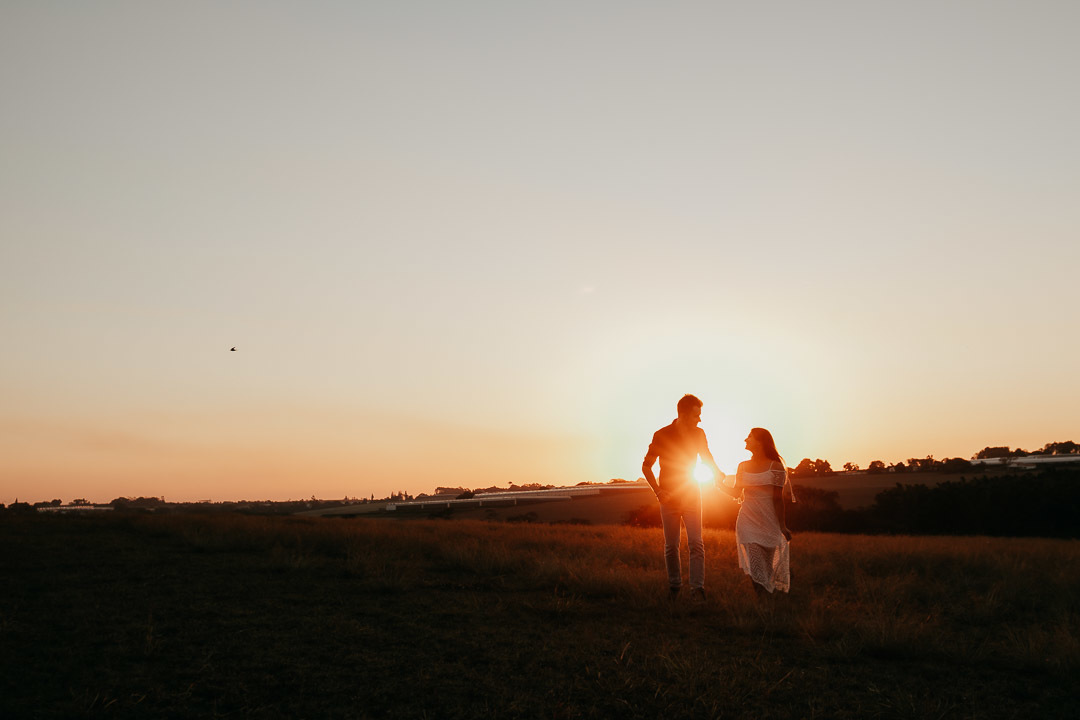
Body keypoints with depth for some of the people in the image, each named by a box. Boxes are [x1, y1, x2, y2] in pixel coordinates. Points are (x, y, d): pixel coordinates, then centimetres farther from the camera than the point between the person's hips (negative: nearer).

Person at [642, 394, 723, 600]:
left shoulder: (698, 434, 0)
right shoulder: (662, 436, -10)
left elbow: (707, 457, 19)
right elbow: (646, 466, -3)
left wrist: (721, 475, 4)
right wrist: (658, 491, -12)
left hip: (691, 495, 2)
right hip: (669, 497, -2)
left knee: (696, 542, -9)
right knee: (671, 545, 4)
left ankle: (697, 587, -7)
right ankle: (674, 586, 17)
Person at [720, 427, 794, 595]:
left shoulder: (775, 466, -3)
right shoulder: (743, 466, 11)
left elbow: (778, 498, -6)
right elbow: (736, 493, 15)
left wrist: (783, 526, -8)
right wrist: (719, 484, 0)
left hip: (769, 521, -3)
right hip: (748, 521, 3)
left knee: (768, 566, 2)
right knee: (755, 565, -6)